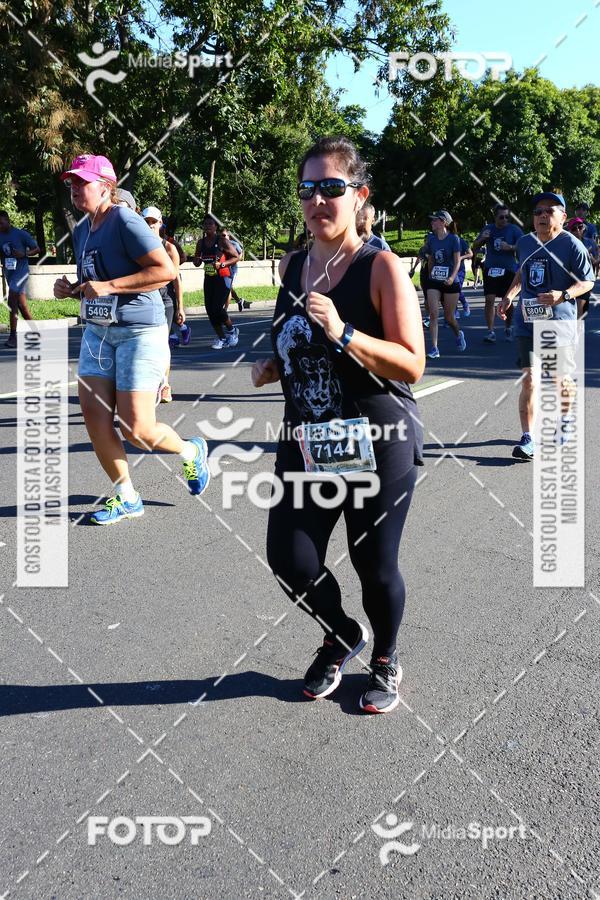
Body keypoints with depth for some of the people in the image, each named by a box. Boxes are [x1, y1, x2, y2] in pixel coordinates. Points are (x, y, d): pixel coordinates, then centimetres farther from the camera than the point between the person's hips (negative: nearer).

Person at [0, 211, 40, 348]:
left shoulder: (21, 234, -8)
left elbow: (37, 249, -2)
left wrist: (24, 254, -19)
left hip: (21, 270, -6)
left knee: (12, 302, -16)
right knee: (21, 304, 11)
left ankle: (13, 336, -15)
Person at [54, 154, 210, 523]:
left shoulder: (125, 222, -13)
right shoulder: (82, 229, 13)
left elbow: (166, 270, -21)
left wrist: (110, 286, -22)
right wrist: (71, 289, 5)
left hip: (140, 330, -8)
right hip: (98, 330, 8)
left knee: (137, 431, -7)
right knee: (95, 419, 1)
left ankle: (192, 451, 25)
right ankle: (126, 498, 17)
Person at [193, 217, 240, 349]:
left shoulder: (222, 242, -9)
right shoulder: (201, 243, 6)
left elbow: (236, 257, -7)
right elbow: (197, 263, 15)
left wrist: (222, 264, -20)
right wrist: (197, 260, -8)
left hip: (223, 278, -6)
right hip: (208, 279, 6)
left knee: (218, 309, -15)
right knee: (210, 310, 3)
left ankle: (232, 330, 12)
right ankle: (222, 338, 16)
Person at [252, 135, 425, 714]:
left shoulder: (381, 267, -10)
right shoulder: (292, 267, 8)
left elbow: (412, 365, -16)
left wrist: (343, 334, -28)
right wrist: (273, 367, 3)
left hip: (378, 444, -5)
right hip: (306, 443, 5)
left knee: (374, 564, 6)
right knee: (289, 559, 1)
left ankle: (385, 661, 37)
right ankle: (344, 635, 34)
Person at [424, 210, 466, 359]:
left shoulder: (453, 239, -7)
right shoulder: (431, 239, 5)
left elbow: (457, 261, -11)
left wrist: (452, 277, -26)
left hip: (451, 283, -3)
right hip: (434, 282, 3)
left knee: (449, 317, 6)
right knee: (433, 314, -12)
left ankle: (458, 334, 39)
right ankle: (434, 349, -11)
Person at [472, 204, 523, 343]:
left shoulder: (514, 229, -1)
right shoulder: (488, 228, 8)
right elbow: (474, 247, 14)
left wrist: (510, 247, -22)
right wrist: (481, 239, -6)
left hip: (508, 270, -2)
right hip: (490, 269, 2)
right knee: (489, 300, -8)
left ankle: (508, 328, 26)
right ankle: (490, 331, -5)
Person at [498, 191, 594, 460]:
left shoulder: (572, 245, -7)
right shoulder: (524, 243, 8)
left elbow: (587, 281, -5)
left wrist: (563, 295, -22)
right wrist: (509, 296, 14)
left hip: (560, 322, -3)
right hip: (527, 321, 3)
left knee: (561, 380, 9)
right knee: (529, 379, -4)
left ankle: (564, 421, 37)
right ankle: (527, 438, 1)